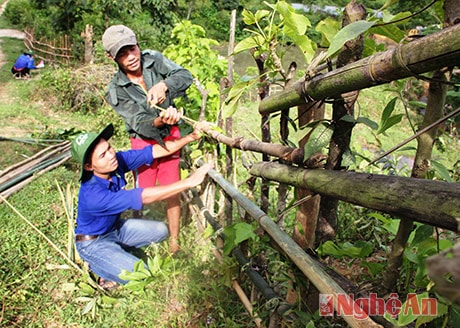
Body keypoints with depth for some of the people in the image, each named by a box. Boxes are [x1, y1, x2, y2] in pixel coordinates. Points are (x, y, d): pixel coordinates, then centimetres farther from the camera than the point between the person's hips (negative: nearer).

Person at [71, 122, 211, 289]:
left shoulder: (117, 160, -21)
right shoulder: (92, 195, -38)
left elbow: (156, 151, -18)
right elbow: (144, 197, -40)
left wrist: (190, 137, -31)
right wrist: (190, 181, -42)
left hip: (115, 227, 7)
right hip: (94, 242, -7)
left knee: (160, 230, 5)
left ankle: (116, 250, 10)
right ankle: (97, 265, 6)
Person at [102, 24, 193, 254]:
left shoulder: (153, 59, -11)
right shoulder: (116, 91, -16)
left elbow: (185, 76, -18)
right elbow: (140, 123, -23)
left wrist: (163, 85, -38)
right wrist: (159, 121, -45)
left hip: (170, 135, 2)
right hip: (143, 140, -1)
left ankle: (174, 242, 21)